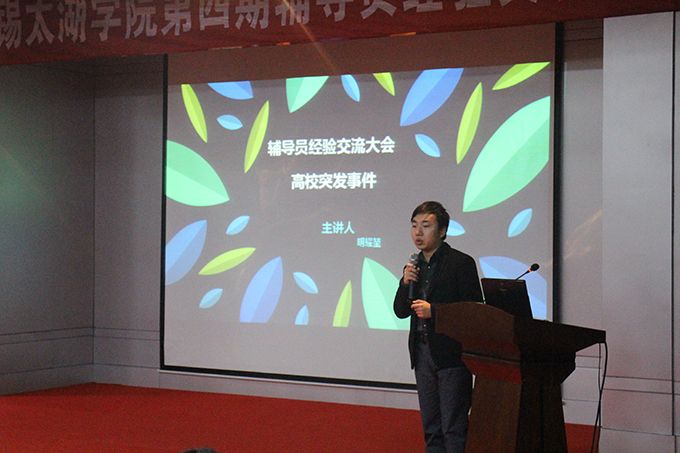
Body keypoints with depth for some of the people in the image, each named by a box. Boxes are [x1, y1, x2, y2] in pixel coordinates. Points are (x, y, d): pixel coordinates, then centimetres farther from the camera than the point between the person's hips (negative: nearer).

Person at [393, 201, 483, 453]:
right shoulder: (415, 266, 12)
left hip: (451, 354, -7)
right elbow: (401, 312, 11)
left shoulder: (462, 263, -7)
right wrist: (405, 283, -6)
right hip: (423, 352, 7)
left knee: (454, 428, -7)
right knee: (431, 429, 12)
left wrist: (433, 310, -19)